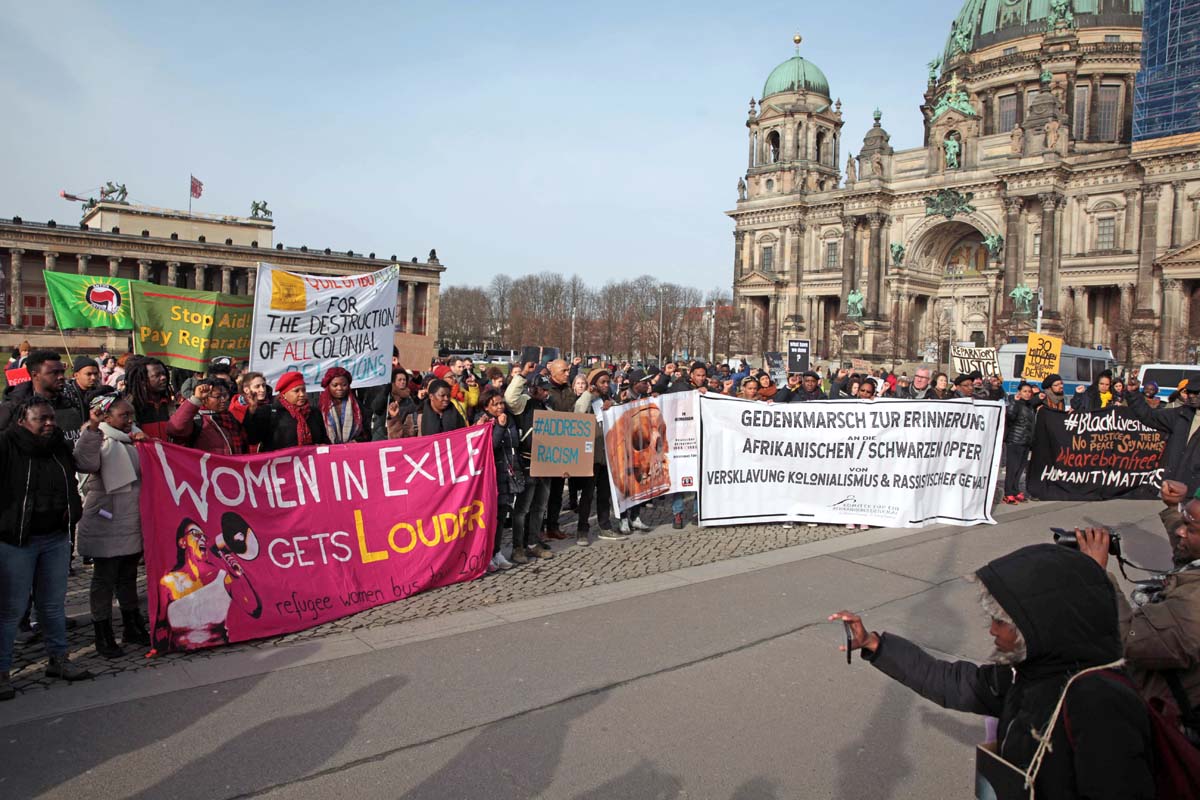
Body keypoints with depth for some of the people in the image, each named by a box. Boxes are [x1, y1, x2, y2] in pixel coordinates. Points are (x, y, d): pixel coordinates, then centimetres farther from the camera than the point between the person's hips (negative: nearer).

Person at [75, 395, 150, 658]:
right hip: (105, 525, -7)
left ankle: (132, 627, 29)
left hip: (132, 524, 7)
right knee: (104, 579, 3)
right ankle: (103, 636, 13)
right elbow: (85, 463, -32)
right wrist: (92, 428, -39)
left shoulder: (133, 440, 12)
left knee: (128, 577, 17)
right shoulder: (98, 441, -11)